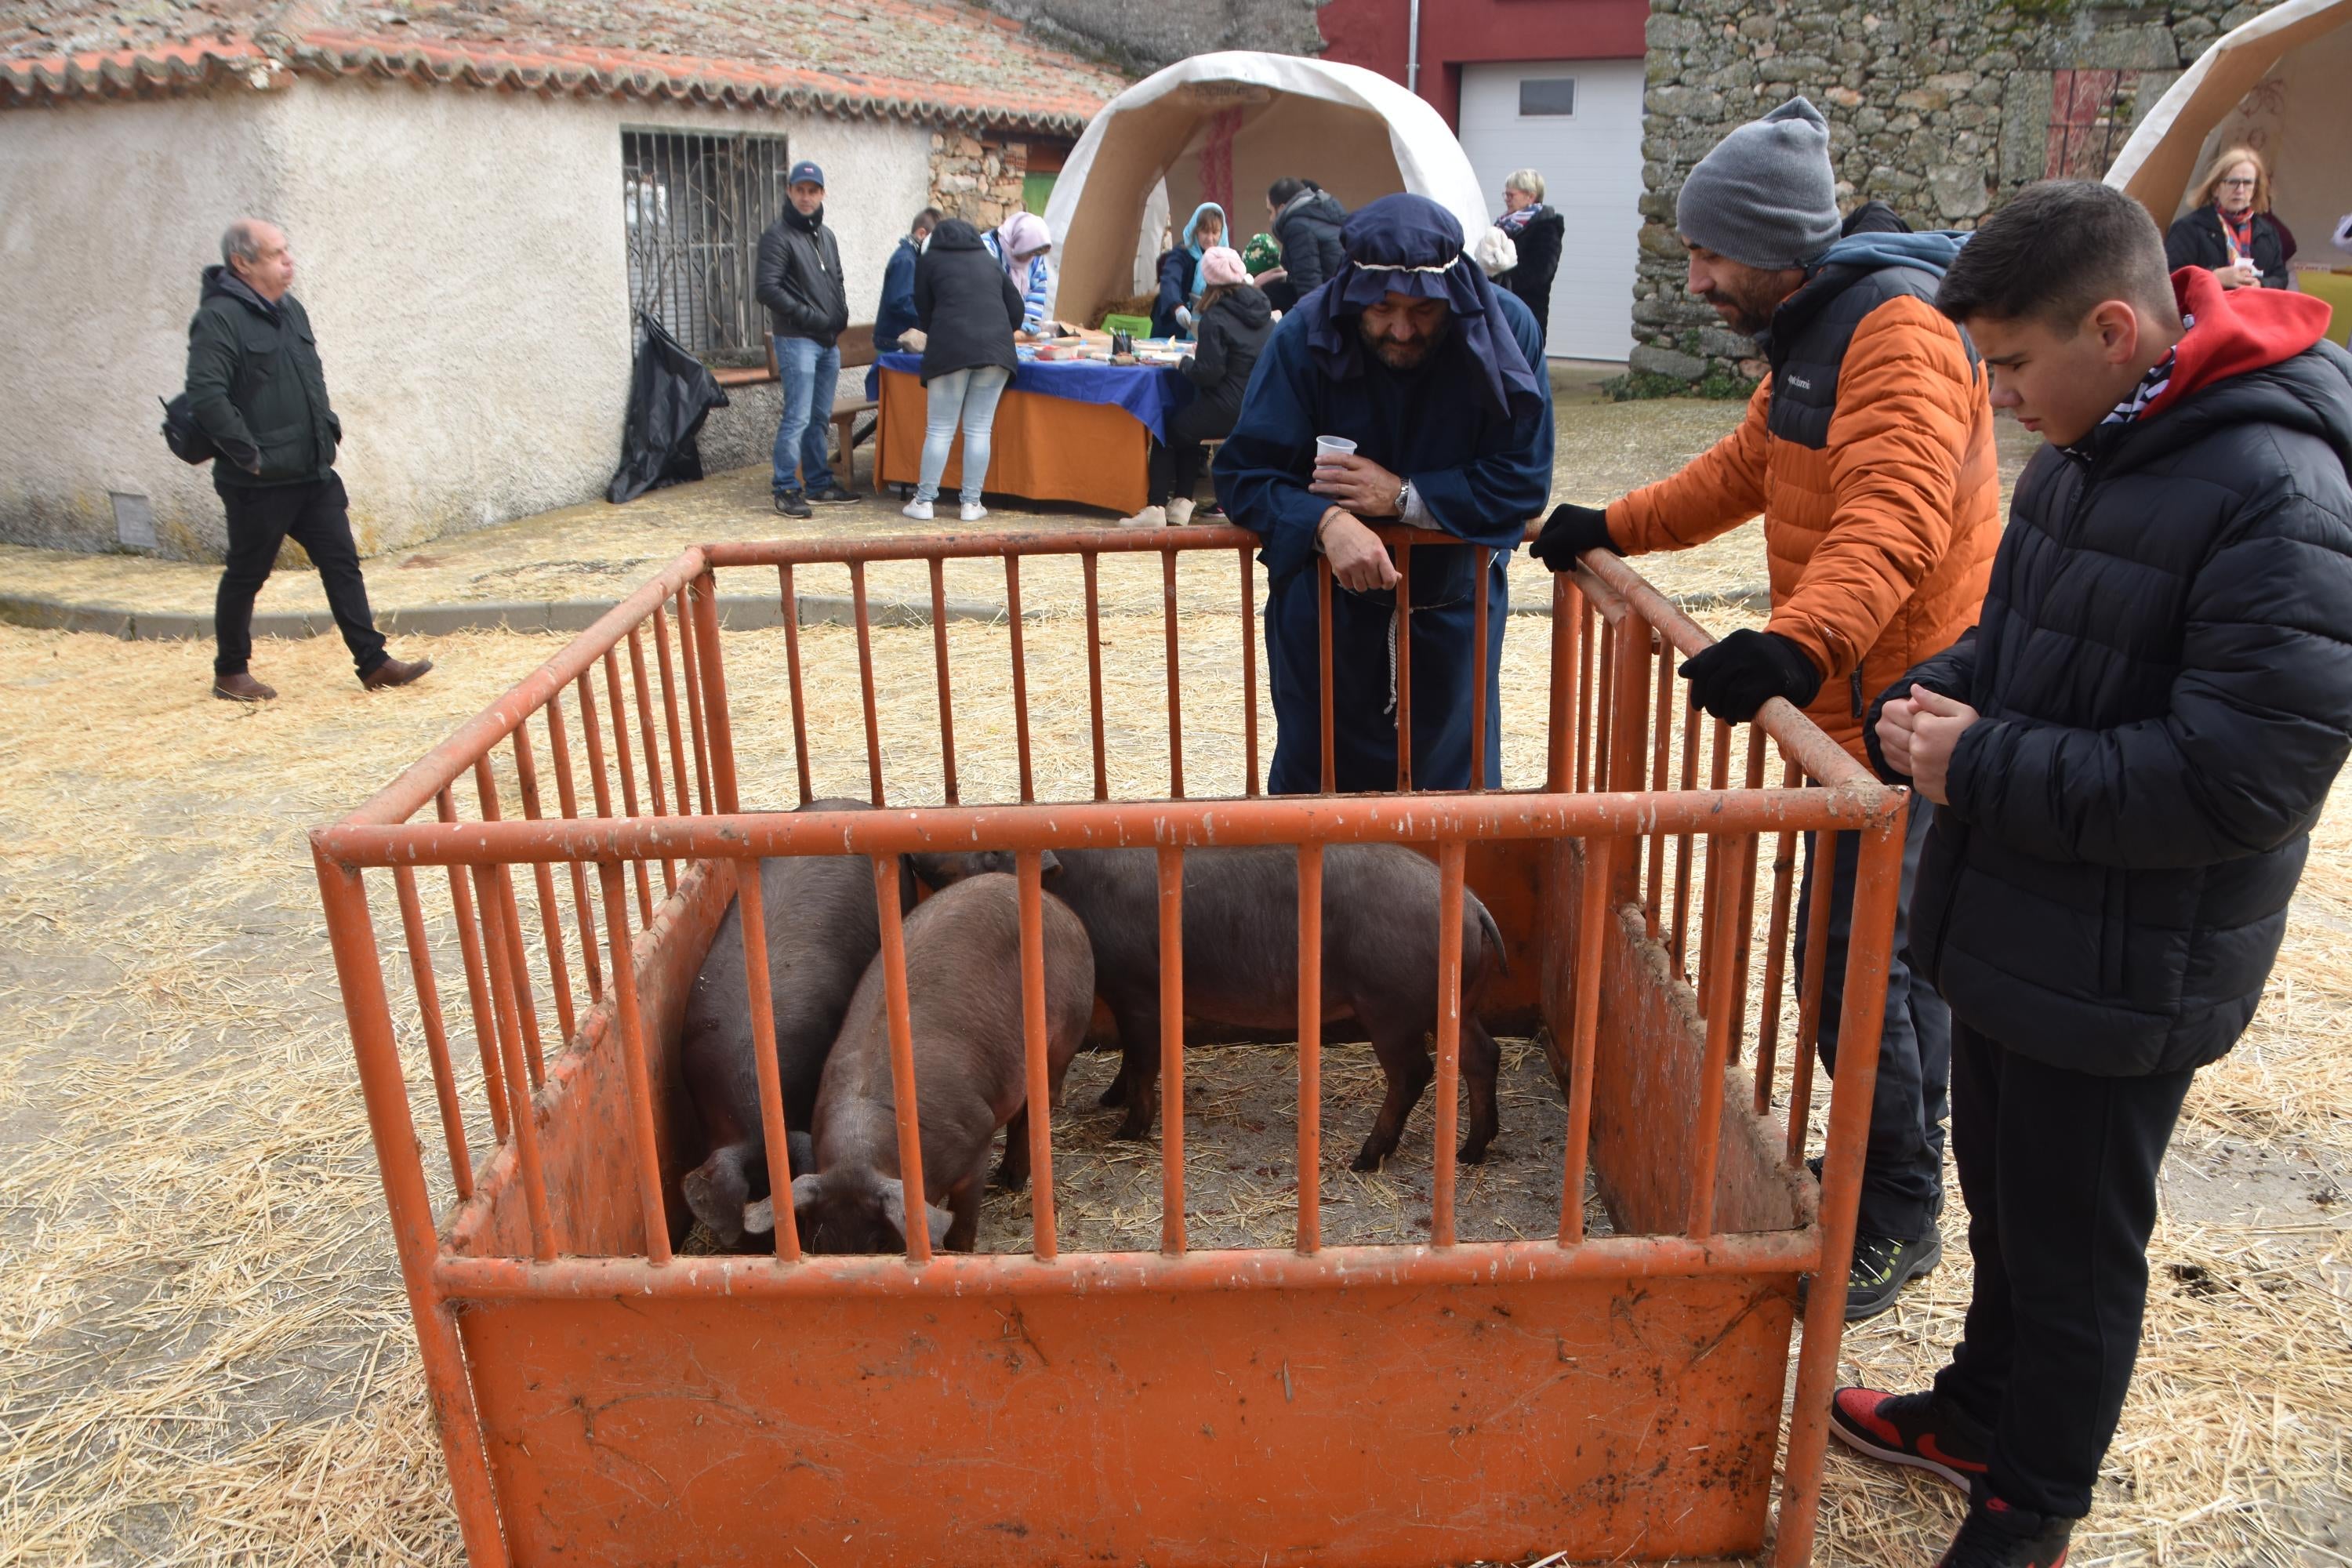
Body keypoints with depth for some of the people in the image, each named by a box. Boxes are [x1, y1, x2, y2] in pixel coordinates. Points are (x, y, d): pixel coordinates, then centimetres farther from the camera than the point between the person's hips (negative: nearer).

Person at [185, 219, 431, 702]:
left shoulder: (290, 310, 12)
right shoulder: (218, 319, -14)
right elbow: (206, 396, -23)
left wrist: (328, 429, 13)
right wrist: (250, 456, -21)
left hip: (314, 474, 7)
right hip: (259, 483, -7)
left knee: (342, 563, 4)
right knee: (246, 575, 6)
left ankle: (373, 663, 7)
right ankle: (230, 673, 20)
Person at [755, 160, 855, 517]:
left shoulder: (826, 236, 17)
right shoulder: (778, 236, -7)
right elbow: (768, 289, -15)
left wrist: (841, 317, 8)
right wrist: (808, 316, -17)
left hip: (829, 341, 8)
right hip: (796, 340, -8)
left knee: (820, 418, 13)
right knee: (797, 417, -10)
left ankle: (818, 483, 21)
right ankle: (786, 490, -4)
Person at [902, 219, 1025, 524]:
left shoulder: (930, 260, 15)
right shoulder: (989, 261, 23)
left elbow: (923, 312, 18)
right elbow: (1016, 308, 21)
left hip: (950, 348, -2)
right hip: (996, 347, 2)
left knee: (940, 430, 0)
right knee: (979, 429, 2)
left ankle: (924, 502, 0)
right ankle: (972, 504, 1)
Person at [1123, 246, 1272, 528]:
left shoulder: (1215, 318, -13)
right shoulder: (1264, 312, 9)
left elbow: (1209, 373, -19)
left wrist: (1187, 362, 1)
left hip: (1228, 411, -7)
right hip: (1261, 408, 7)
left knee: (1170, 429, 14)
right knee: (1186, 426, 26)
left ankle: (1156, 507, 9)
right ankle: (1182, 503, 19)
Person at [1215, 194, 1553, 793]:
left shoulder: (1507, 330, -16)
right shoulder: (1305, 336, -18)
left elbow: (1524, 479, -16)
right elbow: (1243, 473, -18)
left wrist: (1405, 496, -26)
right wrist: (1326, 522, -37)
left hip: (1455, 599, 1)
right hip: (1326, 602, 0)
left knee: (1455, 783, 12)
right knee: (1314, 776, 12)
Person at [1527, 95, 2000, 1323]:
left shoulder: (1897, 335, -19)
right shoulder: (1807, 335, 13)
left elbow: (1894, 523, -34)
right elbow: (1744, 472, 24)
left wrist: (1801, 638, -49)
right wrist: (1614, 526, 19)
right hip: (1858, 685, 10)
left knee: (1852, 950, -6)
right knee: (1896, 939, 19)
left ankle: (1896, 1220, 10)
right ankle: (1900, 1166, 35)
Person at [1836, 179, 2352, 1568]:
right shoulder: (2090, 450, 4)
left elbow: (2239, 780, -27)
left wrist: (1984, 767, -22)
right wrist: (1932, 701, -3)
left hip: (2125, 974, -8)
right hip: (2016, 929, 8)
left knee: (2074, 1247, 10)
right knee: (2003, 1196, 25)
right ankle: (1980, 1413, 47)